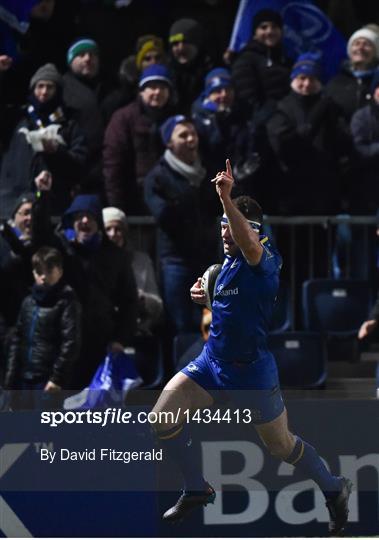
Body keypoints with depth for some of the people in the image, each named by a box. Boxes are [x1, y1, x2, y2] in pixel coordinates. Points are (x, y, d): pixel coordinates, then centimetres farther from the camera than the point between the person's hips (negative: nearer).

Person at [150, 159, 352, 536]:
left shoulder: (266, 258, -19)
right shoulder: (230, 261, 6)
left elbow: (250, 247, -45)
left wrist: (226, 198, -55)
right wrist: (204, 296, 6)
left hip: (251, 370, -7)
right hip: (212, 361, 7)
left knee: (281, 445, 7)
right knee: (163, 417, -6)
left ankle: (334, 490, 33)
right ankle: (197, 490, 12)